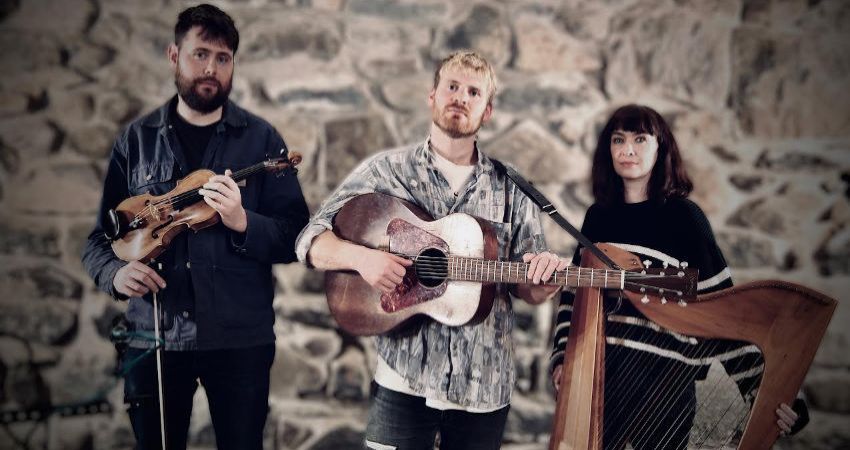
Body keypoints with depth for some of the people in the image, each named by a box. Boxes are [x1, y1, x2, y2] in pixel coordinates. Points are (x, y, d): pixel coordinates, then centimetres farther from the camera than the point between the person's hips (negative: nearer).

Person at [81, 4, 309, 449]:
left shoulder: (260, 139, 1)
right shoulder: (137, 140, 6)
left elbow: (296, 238, -2)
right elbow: (101, 236, 9)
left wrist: (243, 222, -21)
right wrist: (115, 272, -13)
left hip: (240, 338, -1)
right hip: (153, 337, 2)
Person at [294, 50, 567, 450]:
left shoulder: (510, 190, 6)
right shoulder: (385, 171, 1)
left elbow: (527, 289, 7)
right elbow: (311, 242, -1)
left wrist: (543, 281, -16)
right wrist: (359, 256, -21)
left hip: (484, 386, 2)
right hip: (404, 381, -2)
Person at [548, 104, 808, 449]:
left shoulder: (683, 216, -5)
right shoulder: (599, 216, 8)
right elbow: (575, 292, 13)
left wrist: (765, 386, -16)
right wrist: (562, 357, 3)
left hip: (663, 381, -4)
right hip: (600, 374, 4)